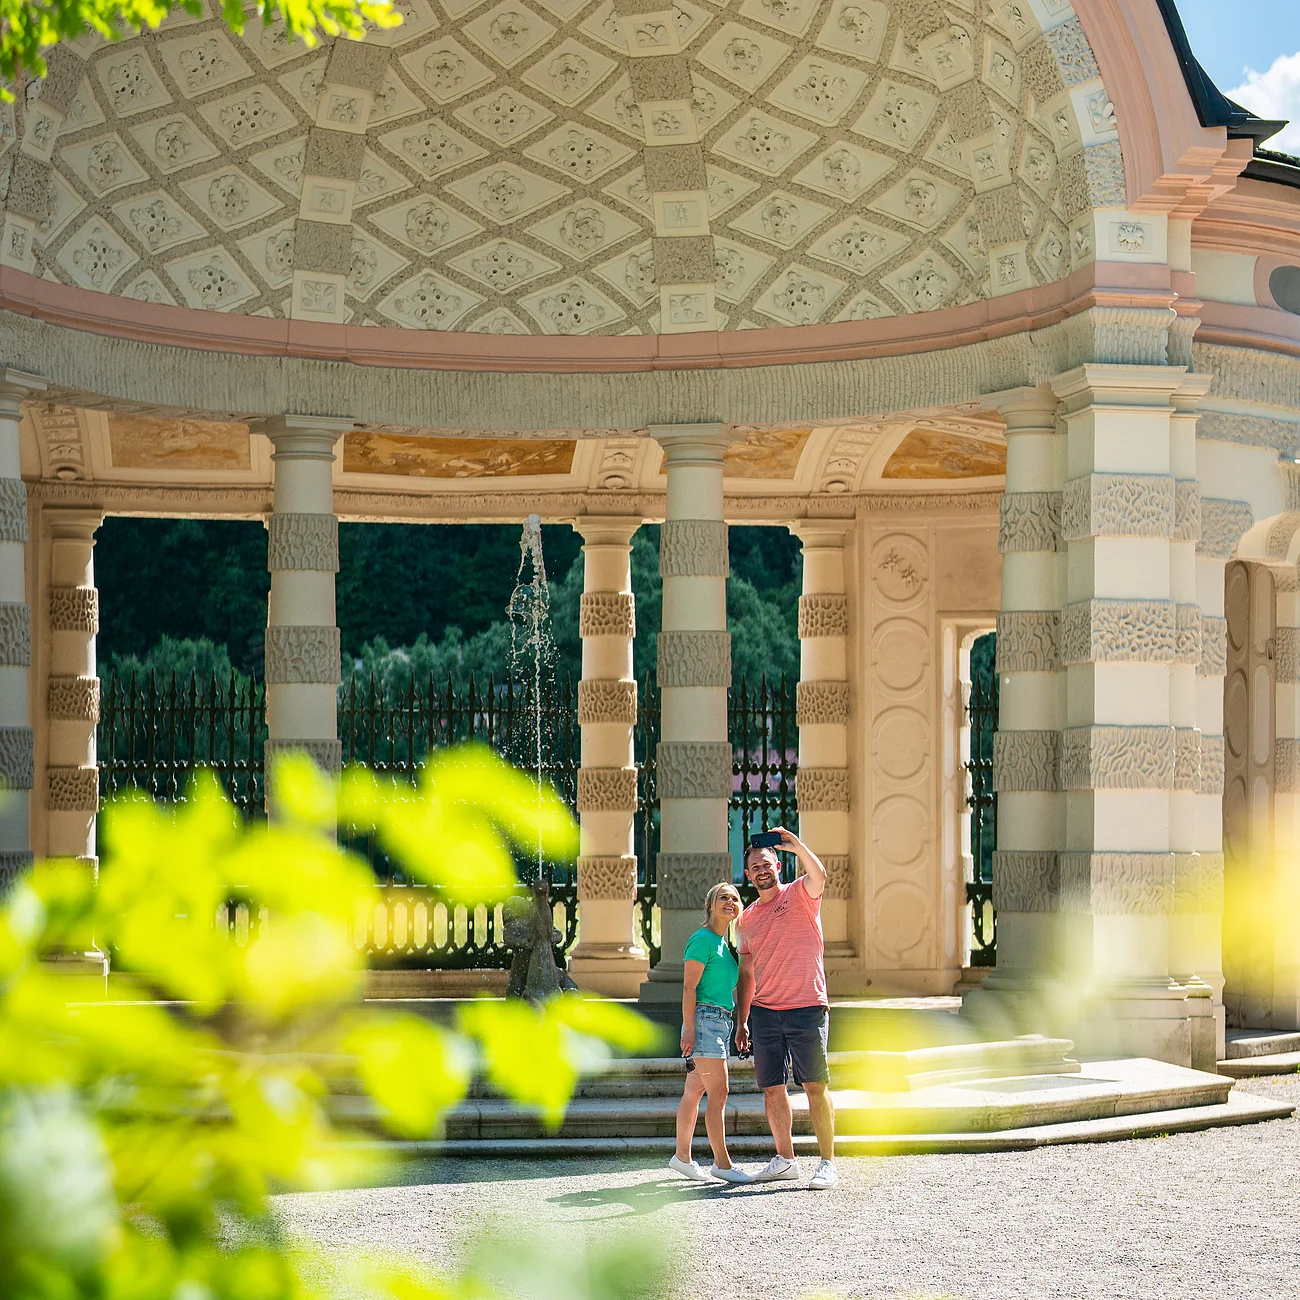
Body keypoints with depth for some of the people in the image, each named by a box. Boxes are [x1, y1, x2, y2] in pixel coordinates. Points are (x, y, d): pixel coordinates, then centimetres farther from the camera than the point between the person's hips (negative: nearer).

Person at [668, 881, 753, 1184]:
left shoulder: (724, 943, 17)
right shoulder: (703, 939, -10)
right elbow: (689, 987, -14)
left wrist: (739, 1026, 22)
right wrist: (689, 1030, -19)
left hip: (722, 1020, 9)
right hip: (705, 1019, -9)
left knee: (694, 1092, 12)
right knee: (718, 1093, -9)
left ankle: (682, 1157, 16)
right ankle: (722, 1163, -7)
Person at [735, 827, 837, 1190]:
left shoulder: (799, 895, 1)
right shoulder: (747, 918, 16)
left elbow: (818, 876, -24)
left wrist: (796, 844, -35)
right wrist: (742, 1021, 15)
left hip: (806, 1007, -5)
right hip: (764, 1011, 5)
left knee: (815, 1086, -7)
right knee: (771, 1089, 7)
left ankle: (828, 1163, -4)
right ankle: (785, 1159, 19)